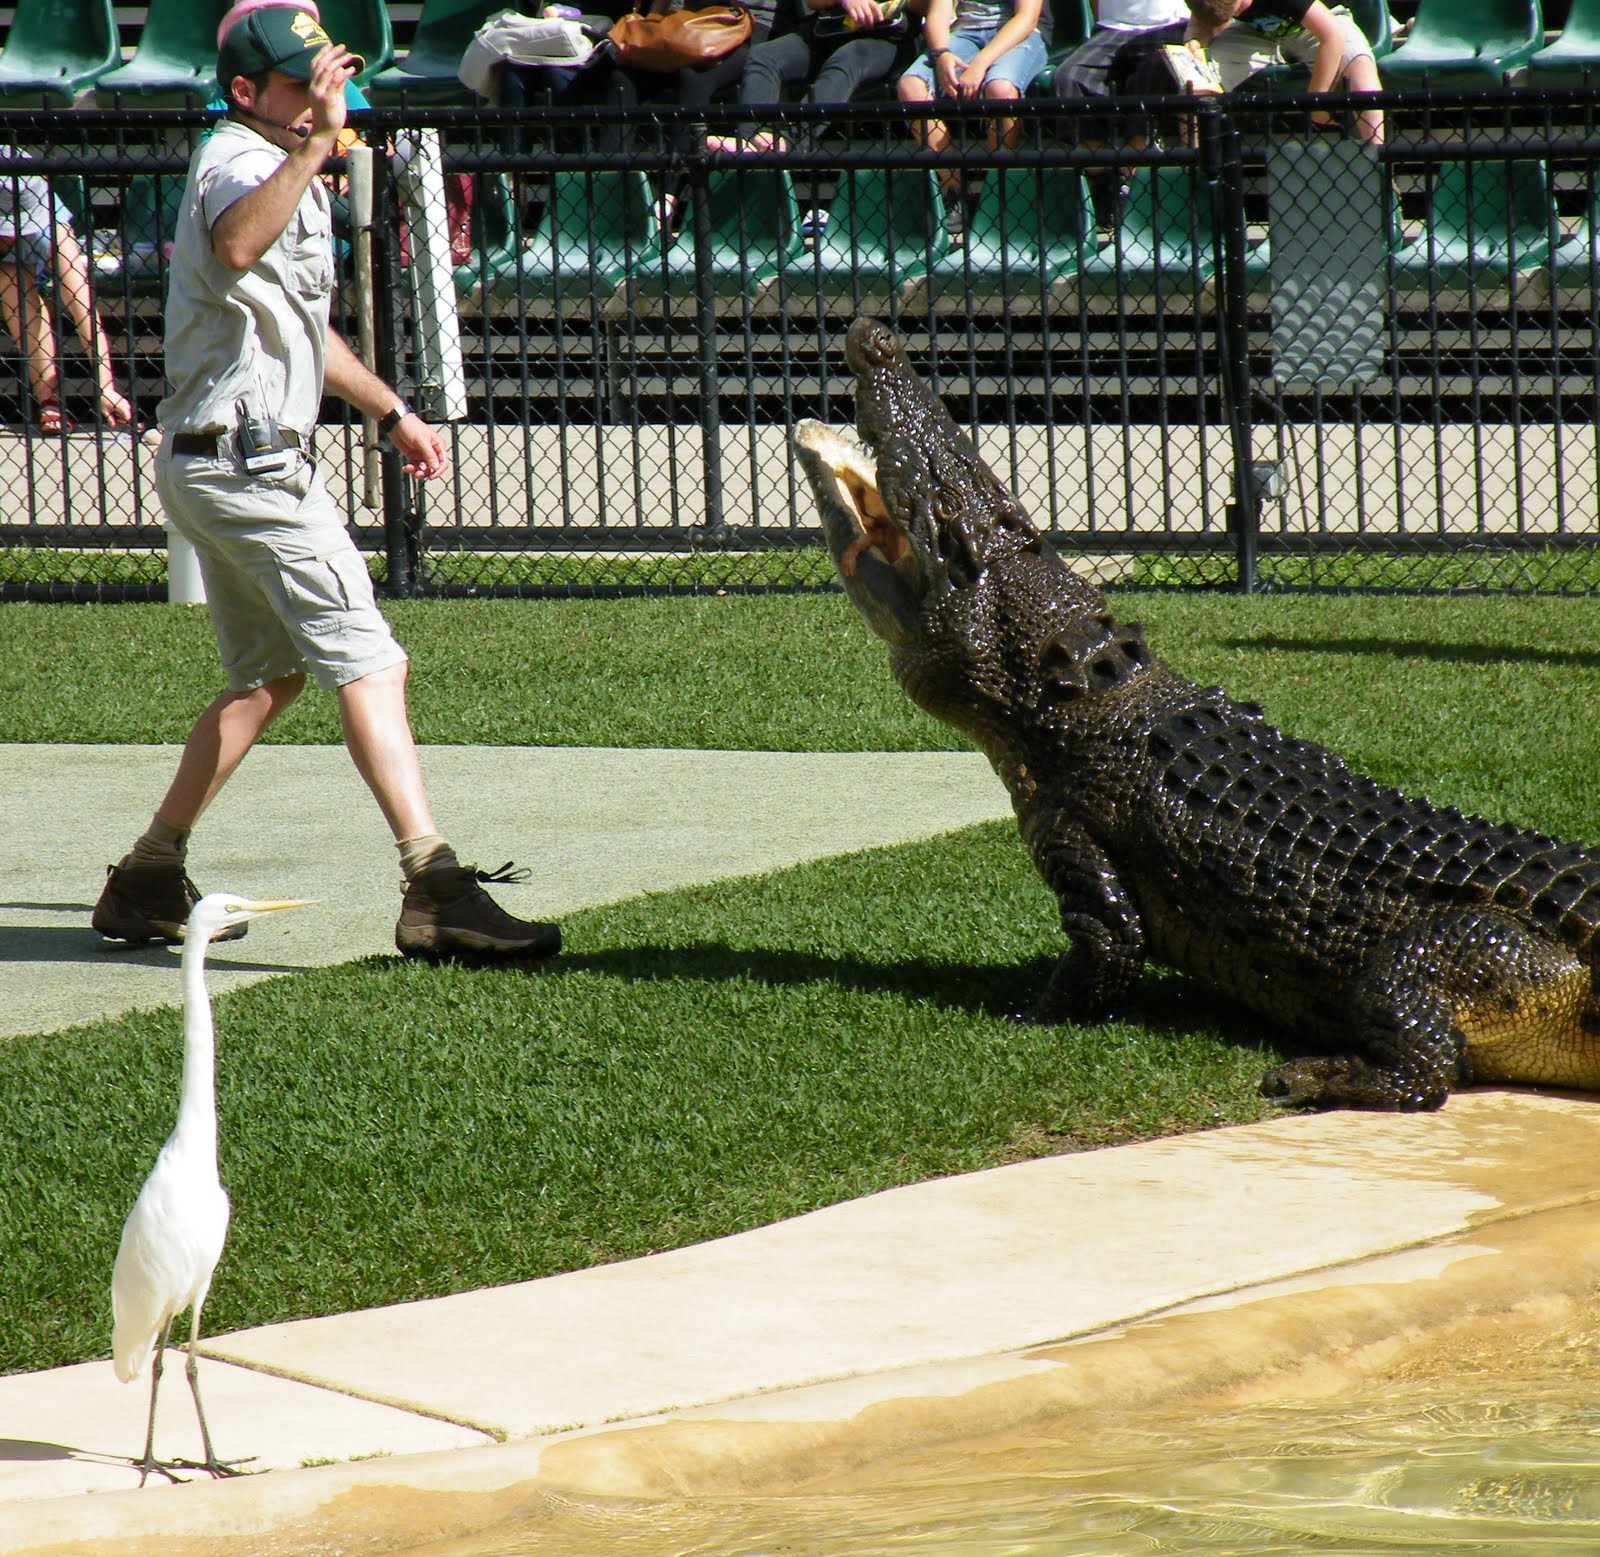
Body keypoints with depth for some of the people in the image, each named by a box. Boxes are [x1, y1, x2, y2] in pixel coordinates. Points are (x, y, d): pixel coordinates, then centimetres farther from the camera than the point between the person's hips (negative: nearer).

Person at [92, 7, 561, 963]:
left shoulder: (285, 168, 19)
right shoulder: (238, 160, -14)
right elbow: (237, 248, -41)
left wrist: (391, 410, 37)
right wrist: (318, 142, -48)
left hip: (211, 464, 11)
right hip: (243, 462, -11)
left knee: (270, 678, 21)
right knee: (367, 661, -18)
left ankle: (148, 881, 24)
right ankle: (434, 888, -29)